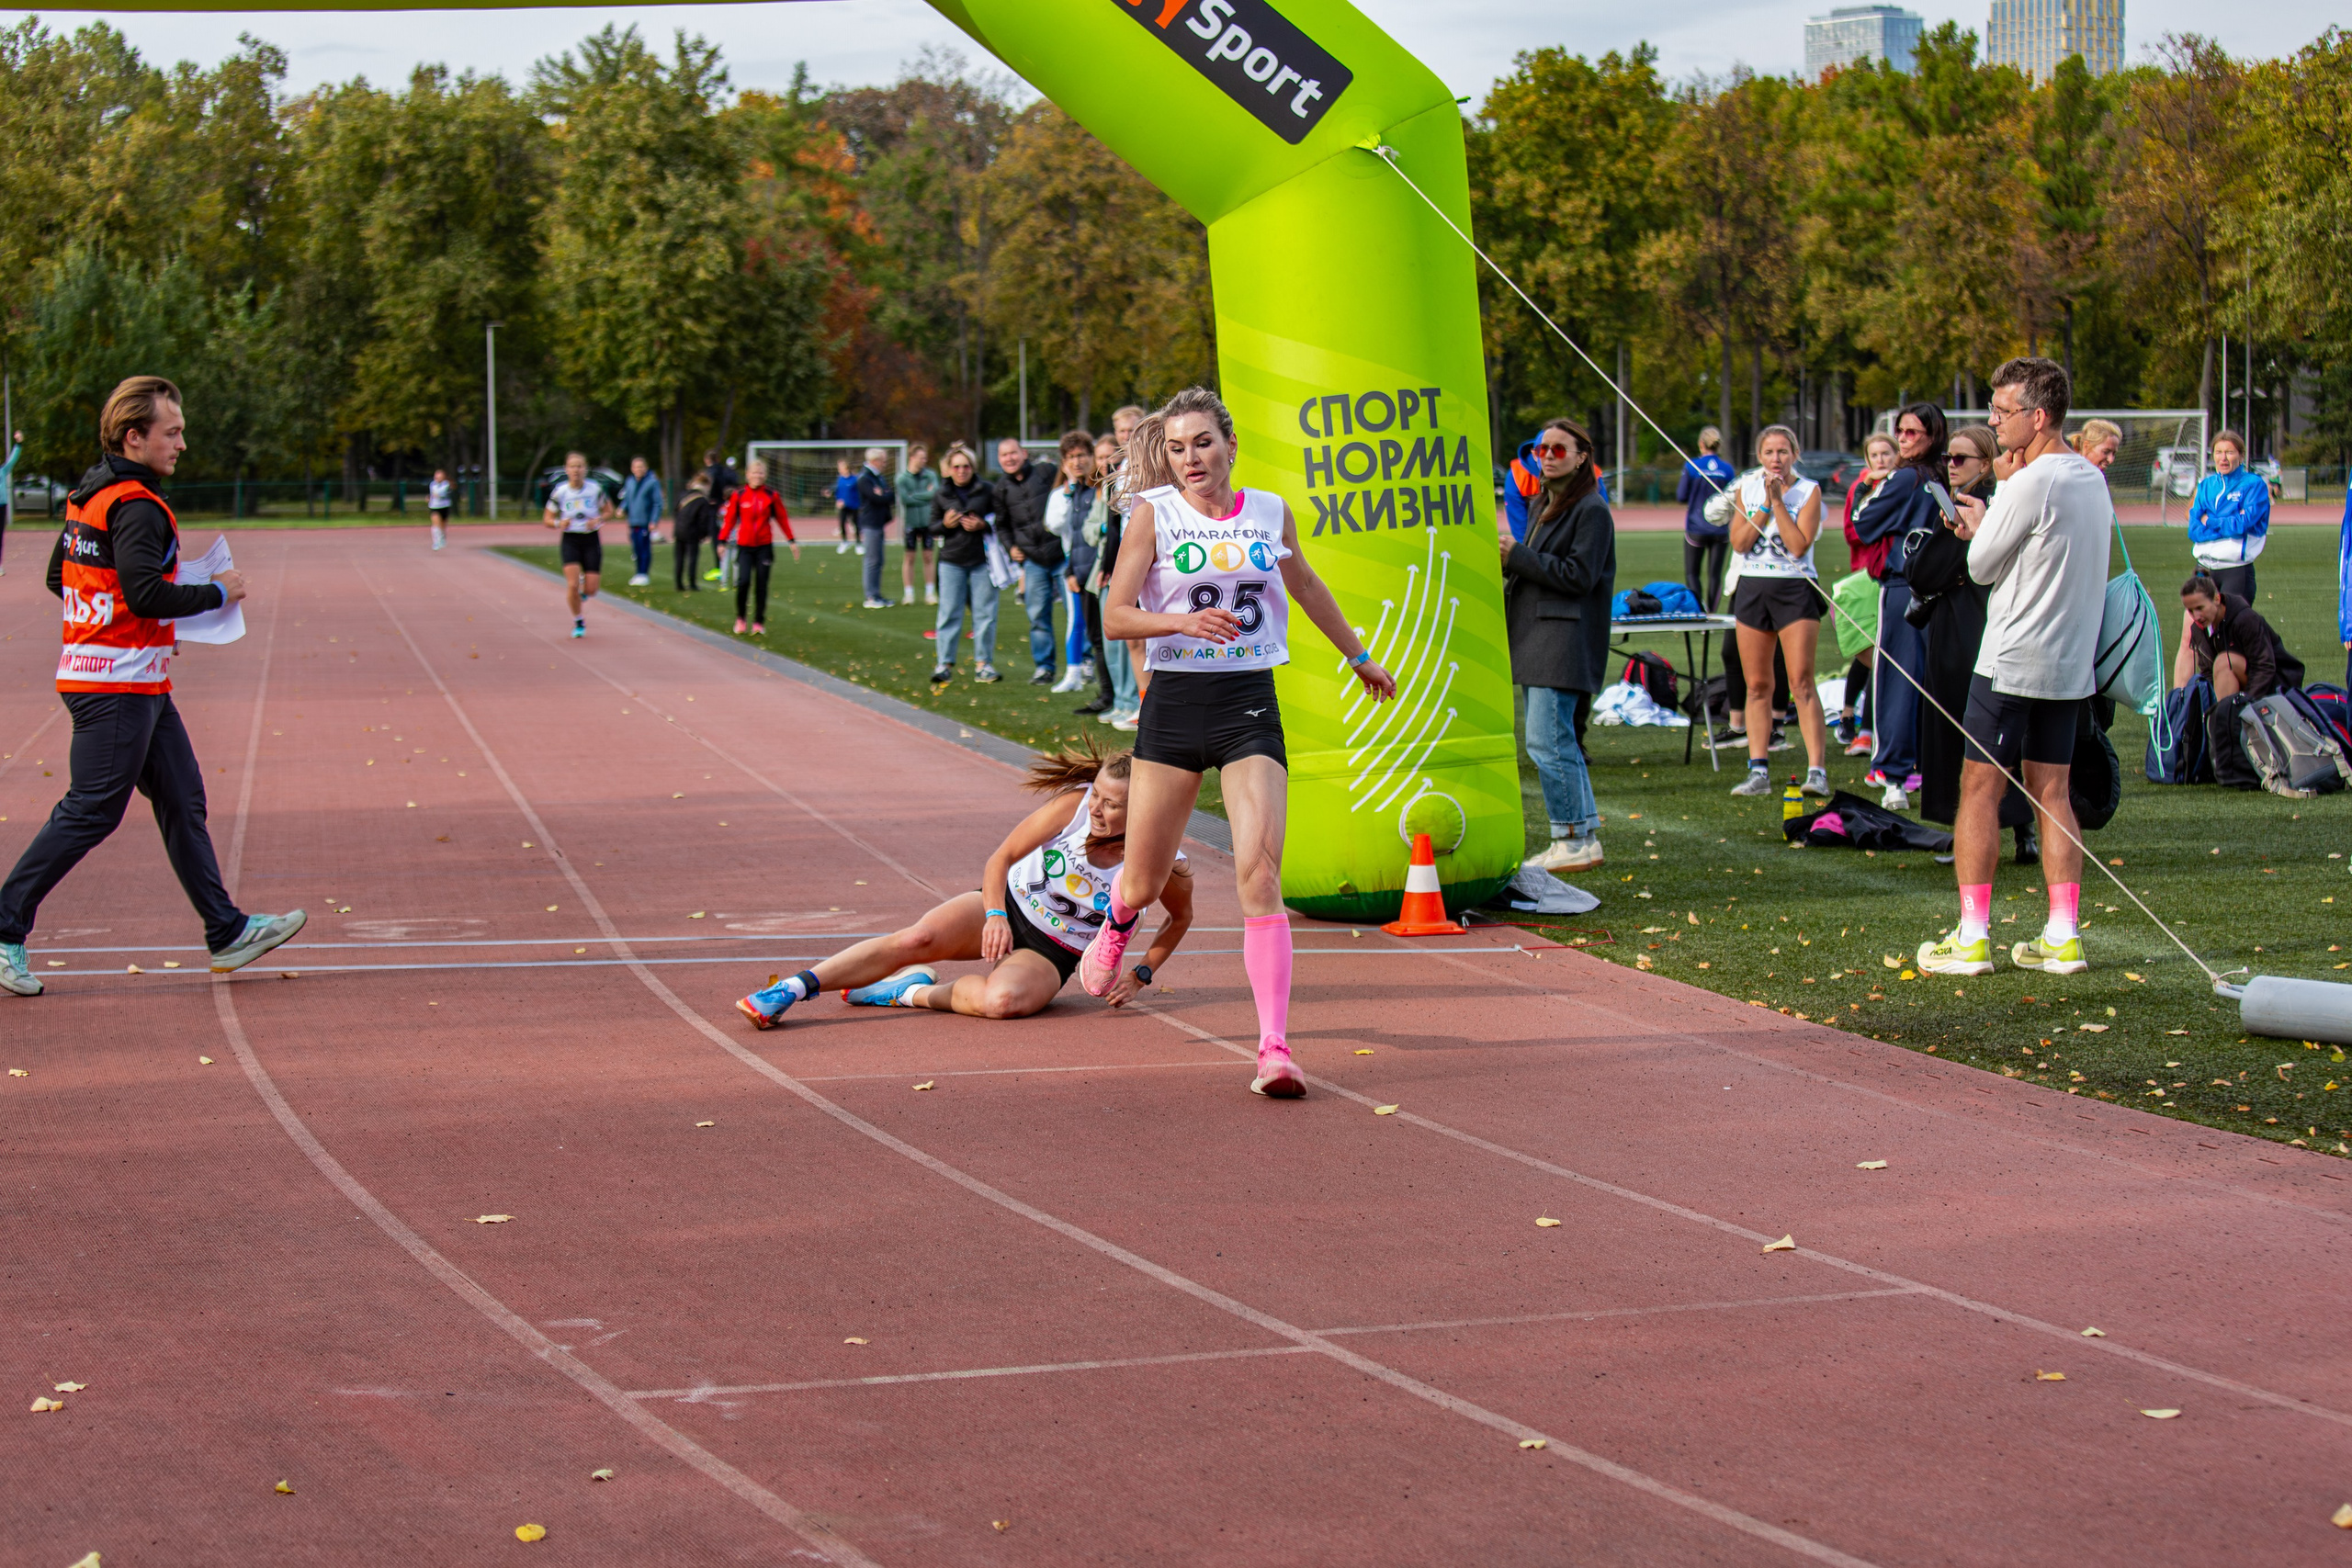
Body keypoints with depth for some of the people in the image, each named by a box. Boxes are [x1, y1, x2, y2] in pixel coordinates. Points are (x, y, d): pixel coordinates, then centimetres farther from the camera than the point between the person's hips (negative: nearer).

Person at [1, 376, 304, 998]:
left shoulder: (89, 495, 13)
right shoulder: (136, 507, -17)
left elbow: (58, 578, 21)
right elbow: (147, 594, -26)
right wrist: (218, 593, -11)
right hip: (120, 686, -10)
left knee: (183, 800, 12)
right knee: (91, 812, -6)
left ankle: (226, 932, 15)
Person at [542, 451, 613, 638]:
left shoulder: (595, 489, -5)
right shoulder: (559, 492, -4)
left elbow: (608, 510, 9)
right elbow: (547, 519, 4)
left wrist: (598, 520, -12)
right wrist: (558, 523, -17)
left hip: (591, 540, 0)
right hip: (570, 540, 0)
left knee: (591, 590, -4)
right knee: (572, 585, -14)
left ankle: (583, 590, 36)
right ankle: (578, 622, 8)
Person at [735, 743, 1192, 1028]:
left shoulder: (1159, 864, -18)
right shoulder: (1074, 805, -18)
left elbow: (1181, 917, 6)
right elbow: (1001, 858, -9)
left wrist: (1141, 975, -3)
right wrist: (995, 916, -25)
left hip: (1051, 954, -1)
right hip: (1008, 907, 1)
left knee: (1001, 1000, -37)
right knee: (917, 939, -28)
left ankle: (914, 992, -12)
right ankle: (790, 990, -28)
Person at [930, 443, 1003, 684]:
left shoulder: (987, 490, -1)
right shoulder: (942, 494, 6)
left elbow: (1002, 522, 3)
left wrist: (983, 525, -15)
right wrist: (945, 524, -8)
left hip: (982, 560, -1)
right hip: (952, 561, 1)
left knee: (984, 612, 2)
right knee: (949, 612, 1)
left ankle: (983, 663, 10)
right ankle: (944, 663, 5)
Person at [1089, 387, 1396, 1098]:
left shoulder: (1271, 512, 6)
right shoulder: (1154, 515, -2)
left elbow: (1306, 587, 25)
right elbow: (1113, 616, -7)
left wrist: (1359, 657, 37)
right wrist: (1185, 621, -25)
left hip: (1250, 701, 1)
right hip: (1175, 700, 0)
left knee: (1260, 873, -16)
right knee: (1143, 883, 11)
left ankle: (1274, 1047, -18)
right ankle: (1115, 926, 51)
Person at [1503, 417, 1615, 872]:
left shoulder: (1592, 510, -10)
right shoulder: (1540, 505, 19)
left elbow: (1578, 576, -16)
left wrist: (1516, 556, -14)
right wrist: (1508, 563, 3)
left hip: (1566, 642, -10)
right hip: (1533, 638, 10)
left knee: (1547, 741, -13)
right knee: (1559, 741, 11)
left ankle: (1574, 841, -8)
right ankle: (1584, 833, 17)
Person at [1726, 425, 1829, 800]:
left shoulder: (1808, 491, -2)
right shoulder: (1747, 489, 8)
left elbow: (1799, 545, -13)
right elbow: (1739, 543, -2)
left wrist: (1778, 502, -13)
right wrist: (1765, 506, -9)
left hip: (1795, 587, -4)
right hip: (1753, 588, 4)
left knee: (1801, 683, -11)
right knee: (1757, 685, 6)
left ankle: (1817, 770, -15)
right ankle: (1758, 772, 10)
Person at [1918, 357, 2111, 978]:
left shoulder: (2030, 484, -17)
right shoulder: (2091, 479, 10)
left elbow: (1982, 565, -7)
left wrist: (2002, 486, 6)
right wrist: (1990, 518, 13)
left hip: (2012, 664, -8)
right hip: (2070, 664, 8)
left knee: (1979, 790, -1)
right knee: (2051, 794, 10)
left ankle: (1971, 937, -2)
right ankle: (2062, 938, 7)